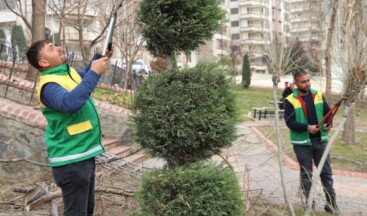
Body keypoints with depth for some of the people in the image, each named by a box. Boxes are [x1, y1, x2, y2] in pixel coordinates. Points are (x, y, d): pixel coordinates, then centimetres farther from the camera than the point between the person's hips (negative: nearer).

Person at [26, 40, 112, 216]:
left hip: (84, 153, 10)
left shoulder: (68, 72, 8)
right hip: (71, 159, -9)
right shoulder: (49, 85, -20)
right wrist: (95, 73, -33)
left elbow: (85, 75, 29)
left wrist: (99, 56, 9)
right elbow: (70, 102, -41)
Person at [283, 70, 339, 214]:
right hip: (302, 143, -3)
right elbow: (289, 122, -15)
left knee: (326, 172, 9)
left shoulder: (318, 95, 4)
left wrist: (329, 123, -11)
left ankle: (331, 202, 20)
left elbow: (328, 112, 10)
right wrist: (307, 128, -28)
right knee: (306, 174, 8)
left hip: (320, 140, 4)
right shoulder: (290, 100, -9)